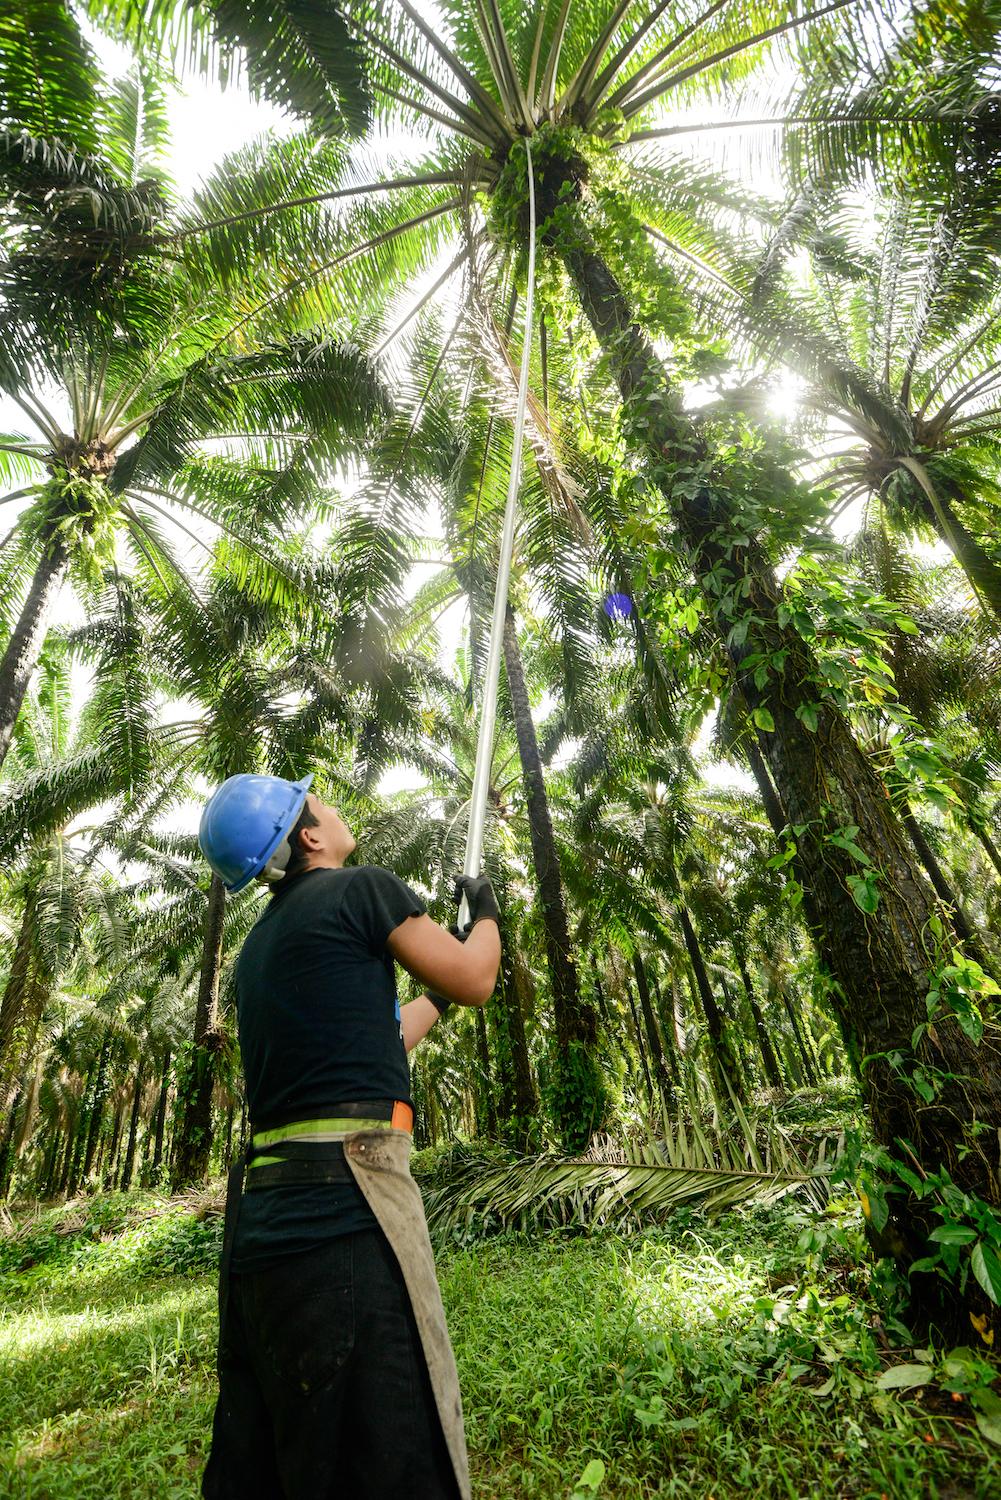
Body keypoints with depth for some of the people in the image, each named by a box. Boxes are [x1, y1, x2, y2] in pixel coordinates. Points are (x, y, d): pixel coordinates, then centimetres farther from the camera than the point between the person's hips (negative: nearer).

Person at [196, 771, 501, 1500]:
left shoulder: (261, 942, 18)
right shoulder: (361, 888, -8)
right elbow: (474, 982, -1)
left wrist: (438, 995, 35)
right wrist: (485, 911, 18)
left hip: (260, 1213, 9)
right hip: (344, 1202, -9)